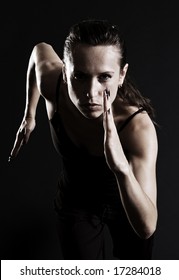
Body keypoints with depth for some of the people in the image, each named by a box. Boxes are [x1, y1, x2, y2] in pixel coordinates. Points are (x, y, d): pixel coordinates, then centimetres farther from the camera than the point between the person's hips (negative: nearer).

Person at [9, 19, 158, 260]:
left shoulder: (139, 127, -39)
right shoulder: (52, 86, -31)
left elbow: (147, 228, -43)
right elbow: (41, 49, -5)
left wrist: (122, 168, -60)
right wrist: (30, 114, 0)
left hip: (126, 208, 0)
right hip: (76, 208, 1)